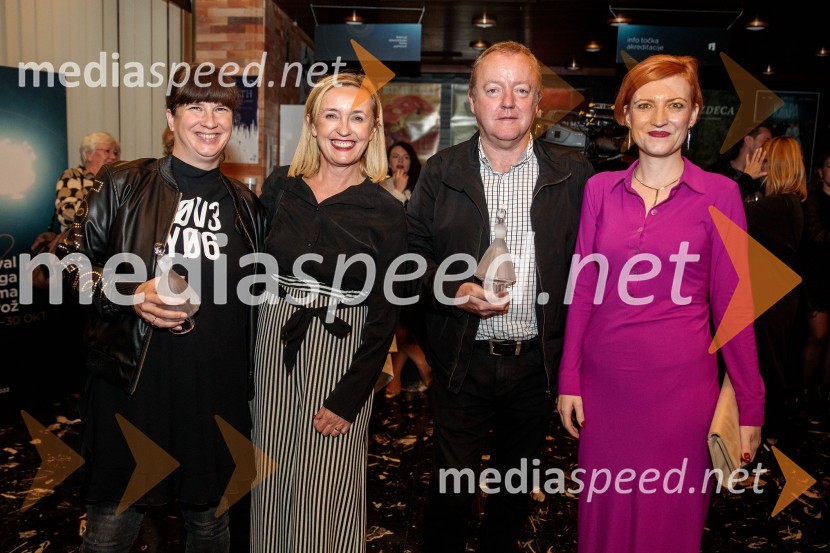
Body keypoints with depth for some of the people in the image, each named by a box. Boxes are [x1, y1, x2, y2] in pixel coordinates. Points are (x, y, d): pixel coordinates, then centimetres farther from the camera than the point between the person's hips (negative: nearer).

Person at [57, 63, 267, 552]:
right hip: (134, 388, -2)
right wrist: (132, 295, -17)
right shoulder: (123, 185, -2)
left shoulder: (246, 205, 7)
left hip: (218, 397, 3)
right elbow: (73, 262, 0)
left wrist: (251, 379, 9)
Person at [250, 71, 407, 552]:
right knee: (271, 482, 15)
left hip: (343, 355, -3)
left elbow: (384, 316, -7)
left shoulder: (386, 213, -7)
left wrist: (349, 398, -10)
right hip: (275, 347, 3)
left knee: (323, 495, 6)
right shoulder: (279, 188, 1)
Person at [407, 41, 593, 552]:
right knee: (451, 484, 10)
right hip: (462, 362, -1)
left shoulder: (573, 174, -1)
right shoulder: (441, 172, -2)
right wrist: (455, 291, -18)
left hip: (537, 362, 2)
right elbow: (413, 256, 0)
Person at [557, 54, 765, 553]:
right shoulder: (600, 189, 3)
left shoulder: (719, 194, -4)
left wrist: (751, 405, -1)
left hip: (681, 385, -2)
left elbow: (731, 304, -2)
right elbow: (583, 290, 5)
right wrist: (569, 378, 4)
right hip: (604, 382, 2)